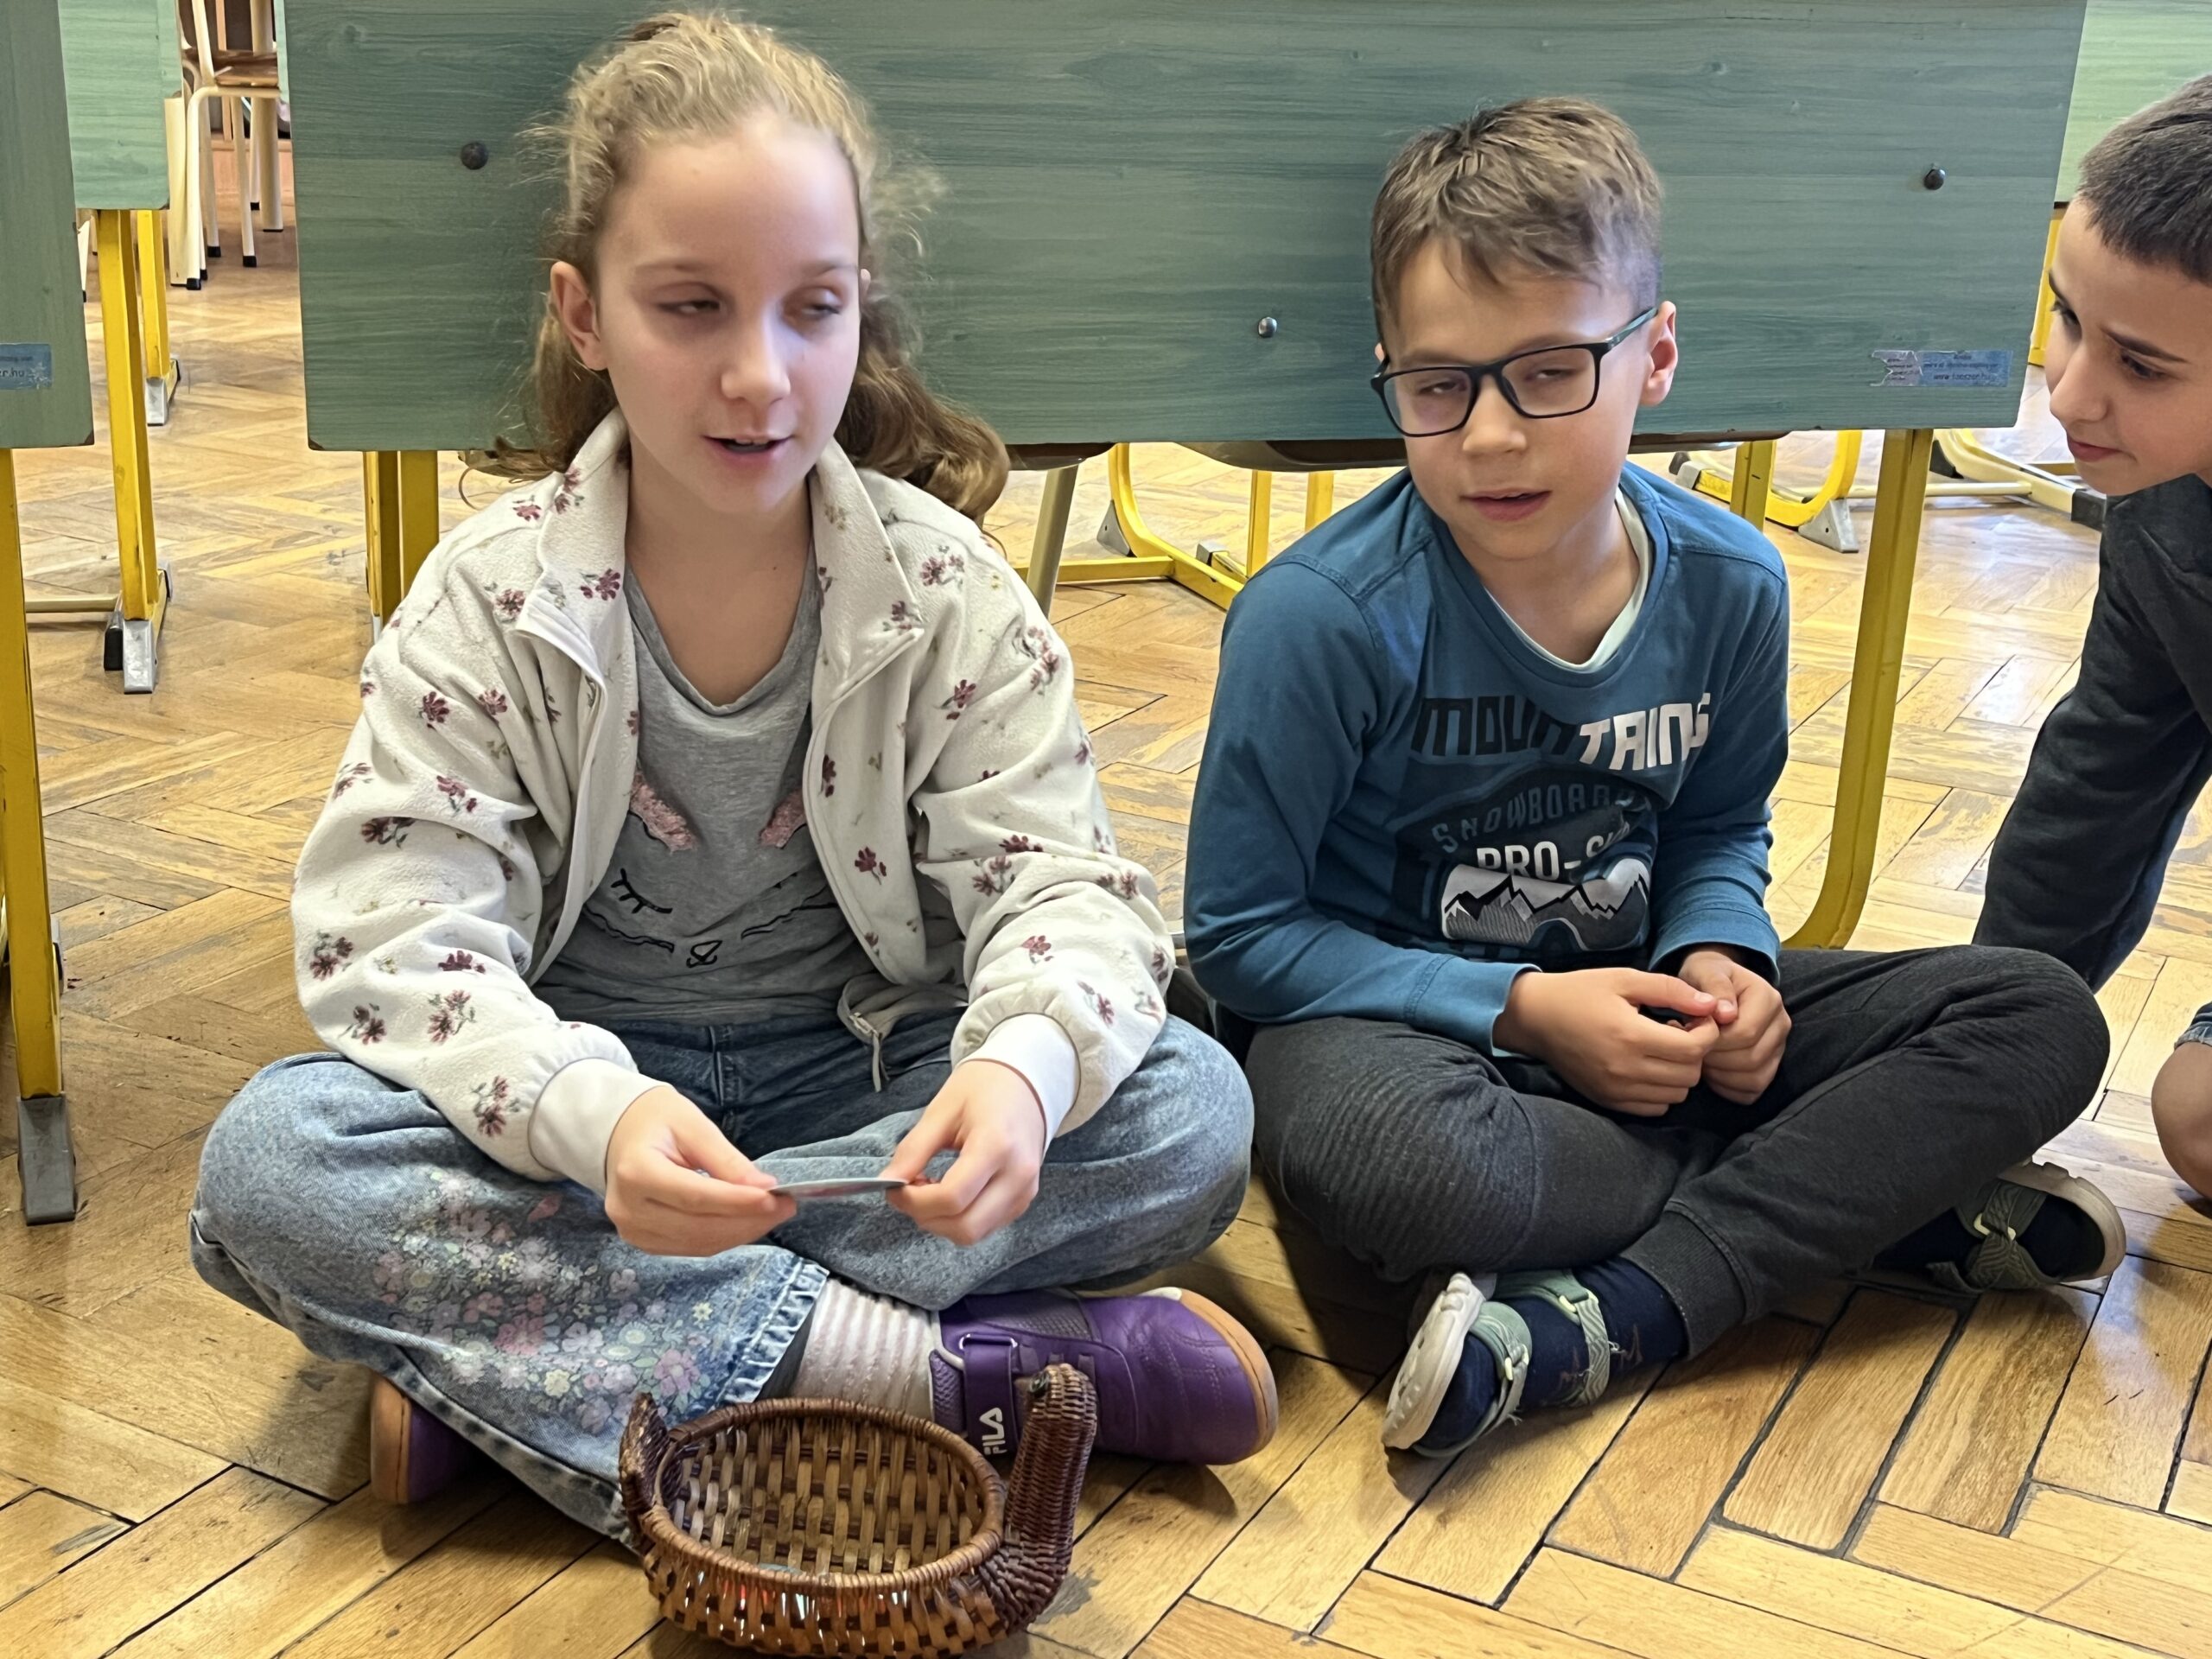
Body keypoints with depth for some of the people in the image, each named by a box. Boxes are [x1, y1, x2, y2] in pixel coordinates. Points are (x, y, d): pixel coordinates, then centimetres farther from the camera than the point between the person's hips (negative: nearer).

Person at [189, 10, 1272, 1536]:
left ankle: (532, 1357, -26)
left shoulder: (944, 588, -9)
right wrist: (588, 1116, -41)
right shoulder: (493, 601, -11)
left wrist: (1028, 1058, -40)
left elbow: (1057, 878, -15)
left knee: (1193, 1110, -25)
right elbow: (399, 933, -19)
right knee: (268, 1166, -28)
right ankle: (947, 1369, -30)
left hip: (865, 1086, 1)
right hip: (592, 1085, 0)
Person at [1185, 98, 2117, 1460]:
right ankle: (1882, 1195, -17)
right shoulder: (1323, 616, -20)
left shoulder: (1729, 585, -6)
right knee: (1383, 1160, -42)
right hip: (1400, 1009, -4)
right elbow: (1242, 932, -14)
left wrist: (1718, 958, -12)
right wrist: (1521, 1007, -22)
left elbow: (1721, 827, 11)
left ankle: (1609, 1316, -22)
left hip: (1628, 999, 5)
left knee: (2043, 1021, -10)